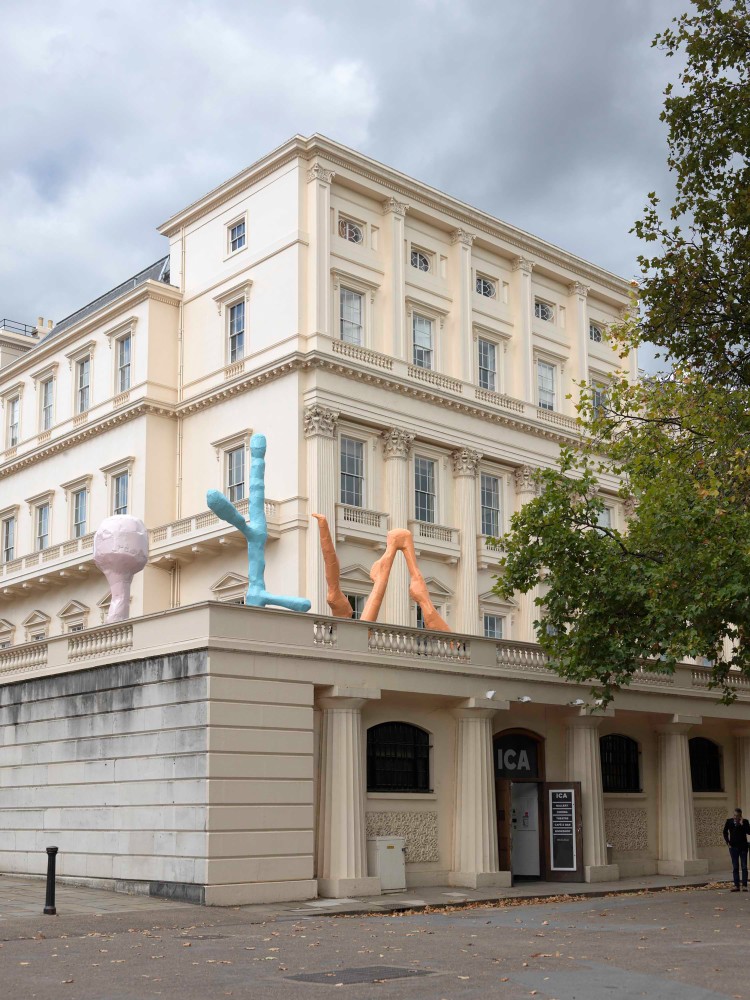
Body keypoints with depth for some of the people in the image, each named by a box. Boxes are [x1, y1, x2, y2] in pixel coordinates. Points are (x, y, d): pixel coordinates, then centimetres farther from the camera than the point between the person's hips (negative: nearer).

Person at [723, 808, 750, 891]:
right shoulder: (729, 821, -1)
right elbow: (725, 832, 10)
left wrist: (742, 824, -22)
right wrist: (728, 842, 3)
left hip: (743, 847, -2)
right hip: (733, 847, 2)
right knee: (735, 867, 5)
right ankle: (736, 885, 7)